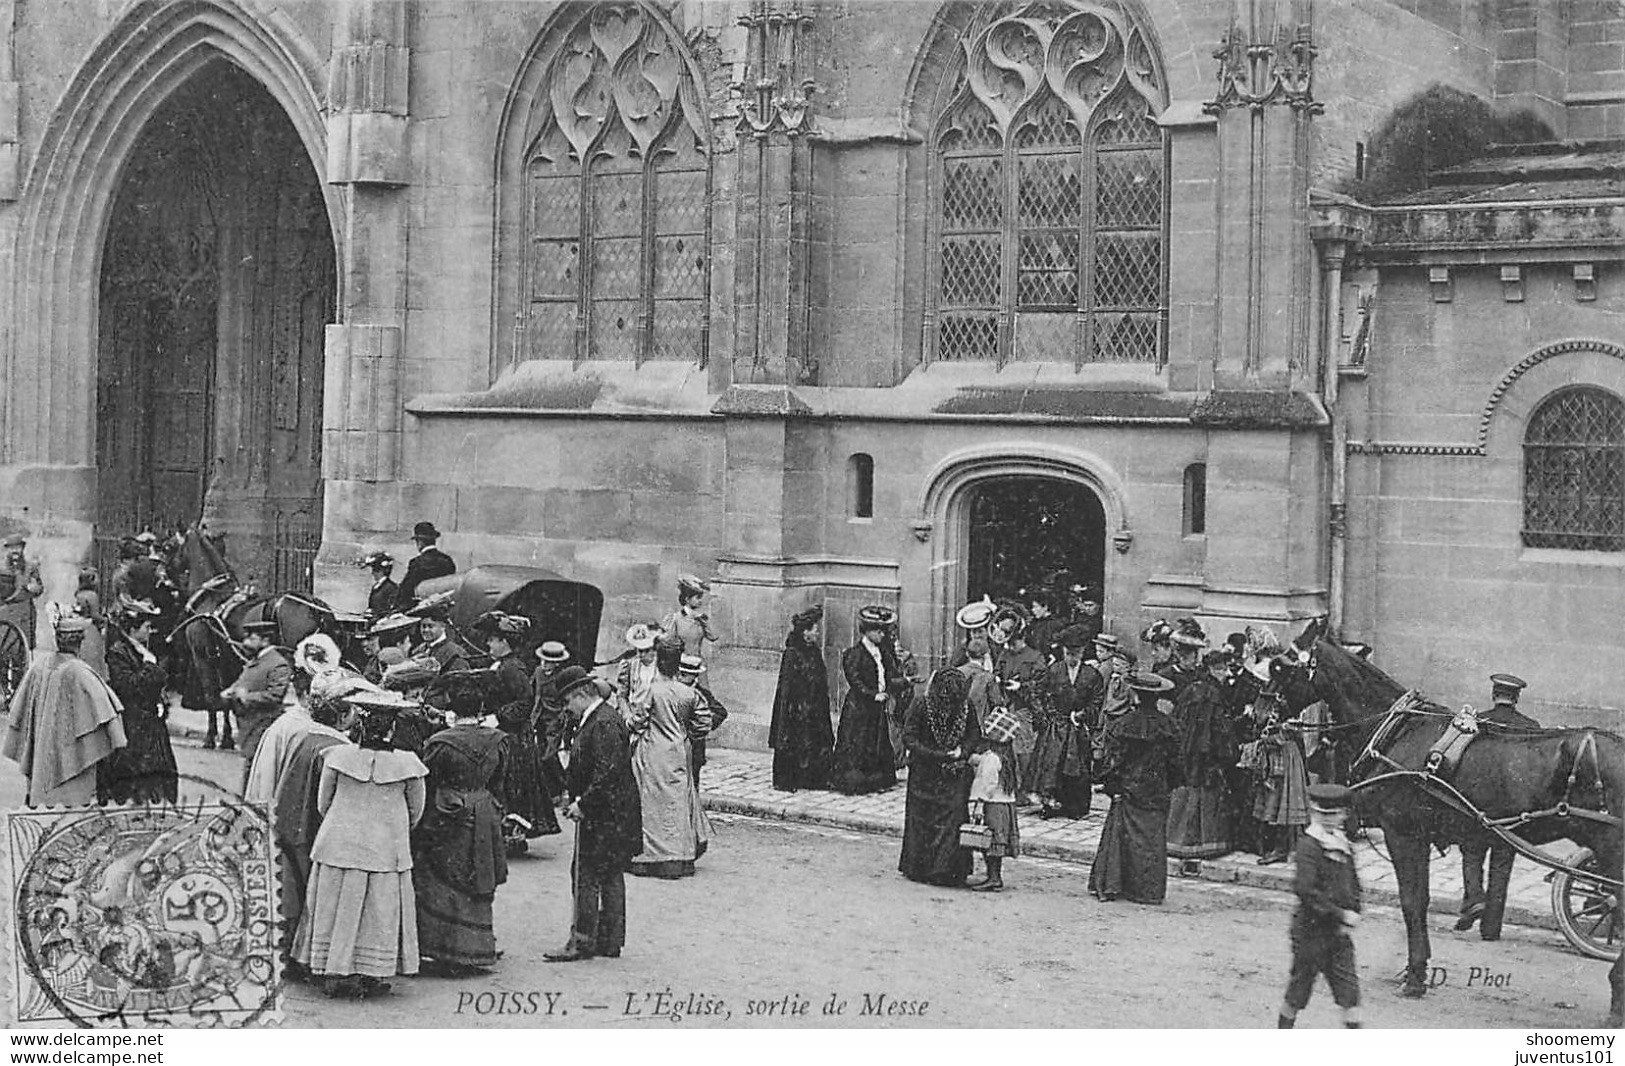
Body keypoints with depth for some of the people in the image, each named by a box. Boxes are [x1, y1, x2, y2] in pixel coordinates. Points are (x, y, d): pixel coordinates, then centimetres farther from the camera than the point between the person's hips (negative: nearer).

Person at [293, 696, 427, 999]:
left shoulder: (338, 756, -9)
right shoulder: (406, 764, -10)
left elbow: (322, 804, 2)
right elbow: (416, 811, 3)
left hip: (338, 845, 1)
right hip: (387, 849, -1)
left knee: (338, 911, 12)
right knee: (380, 915, 10)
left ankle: (335, 974, 16)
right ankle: (372, 975, 13)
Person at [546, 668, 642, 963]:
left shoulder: (604, 723, -18)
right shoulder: (593, 721, 15)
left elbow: (606, 773, -24)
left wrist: (583, 805, -21)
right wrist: (576, 799, 13)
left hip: (606, 814, -10)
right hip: (607, 815, 10)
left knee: (586, 874, -7)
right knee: (611, 875, 12)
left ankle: (582, 941, -3)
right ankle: (610, 941, 17)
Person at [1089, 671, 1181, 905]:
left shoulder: (1121, 724, -8)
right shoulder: (1166, 726, -3)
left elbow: (1110, 759, -8)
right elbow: (1174, 761, 3)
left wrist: (1112, 787, -2)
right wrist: (1170, 785, 15)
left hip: (1128, 789, -1)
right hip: (1156, 793, 1)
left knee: (1120, 835, 6)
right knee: (1152, 838, 5)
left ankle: (1109, 885, 6)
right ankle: (1150, 889, 6)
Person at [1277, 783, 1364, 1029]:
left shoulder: (1343, 844, 8)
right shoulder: (1309, 845, -15)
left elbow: (1353, 885, 18)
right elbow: (1305, 890, -24)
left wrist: (1352, 915, 2)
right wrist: (1341, 914, -23)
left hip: (1339, 932, 6)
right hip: (1312, 928, -6)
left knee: (1349, 988, 2)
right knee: (1299, 989, 6)